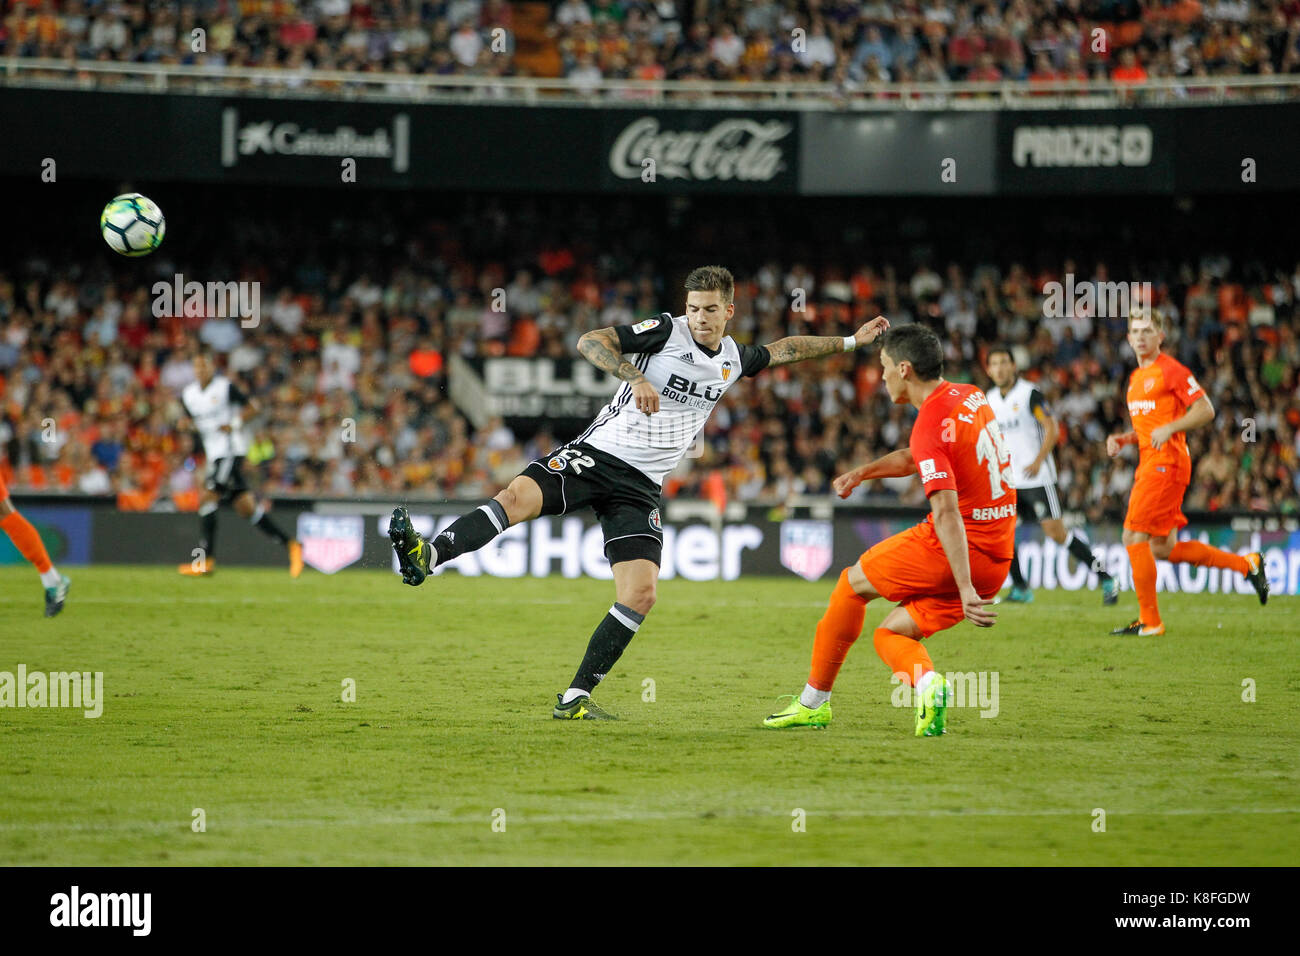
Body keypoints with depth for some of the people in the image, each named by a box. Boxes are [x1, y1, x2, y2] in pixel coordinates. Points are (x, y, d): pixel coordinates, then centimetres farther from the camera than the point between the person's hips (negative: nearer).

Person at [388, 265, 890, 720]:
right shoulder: (667, 330, -5)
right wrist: (636, 378, -28)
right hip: (598, 454, -5)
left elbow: (785, 349, 32)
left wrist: (850, 341, 35)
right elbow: (590, 341, -15)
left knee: (640, 595, -10)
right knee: (519, 496, -32)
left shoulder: (734, 360, 13)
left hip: (640, 488, 5)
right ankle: (426, 556, -44)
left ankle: (575, 698, -4)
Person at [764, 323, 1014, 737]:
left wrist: (966, 590, -30)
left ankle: (813, 702, 21)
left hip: (962, 550, -8)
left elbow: (947, 512, -25)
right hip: (998, 556, 8)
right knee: (890, 634, 15)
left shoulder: (931, 423, -17)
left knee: (853, 583, 14)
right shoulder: (971, 397, 12)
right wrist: (864, 471, 20)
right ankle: (926, 680, -17)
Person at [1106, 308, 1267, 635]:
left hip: (1166, 464, -10)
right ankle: (1247, 564, 18)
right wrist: (1122, 439, 12)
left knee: (1134, 538, -11)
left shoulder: (1170, 370, -7)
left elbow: (1206, 411, -11)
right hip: (1149, 465, 10)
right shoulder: (1136, 378, 21)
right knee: (1162, 548, 8)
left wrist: (1169, 428, -22)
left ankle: (1149, 621, -3)